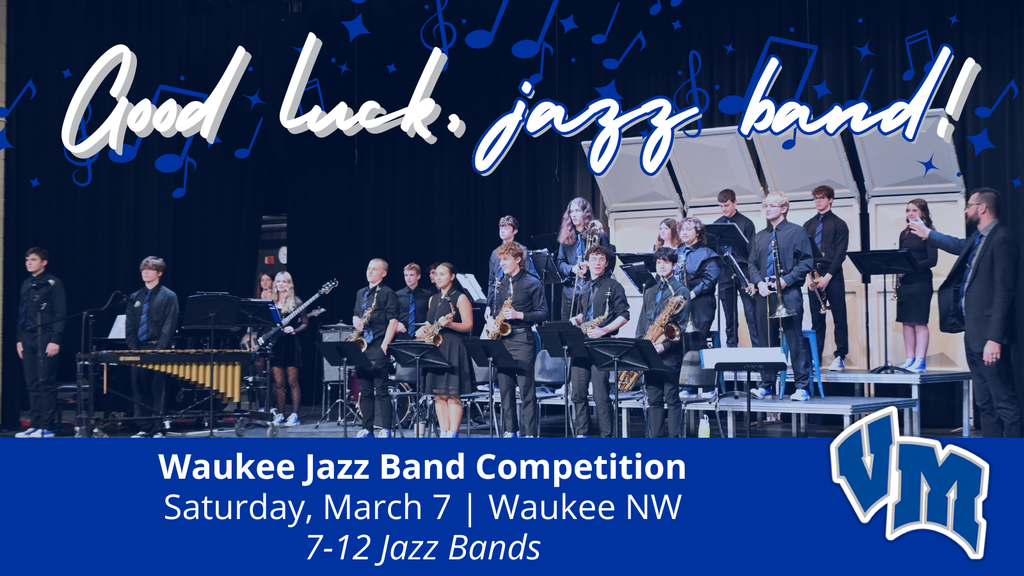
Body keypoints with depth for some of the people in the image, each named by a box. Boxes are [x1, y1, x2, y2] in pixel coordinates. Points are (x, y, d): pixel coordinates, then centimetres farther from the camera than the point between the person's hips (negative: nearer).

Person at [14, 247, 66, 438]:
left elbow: (60, 314, -9)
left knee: (46, 383, -6)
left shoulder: (53, 283, -4)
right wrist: (19, 339, 14)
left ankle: (48, 427, -4)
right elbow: (21, 314, 20)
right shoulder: (25, 284, 17)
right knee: (32, 385, 7)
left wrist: (55, 341, -15)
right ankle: (36, 425, 11)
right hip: (28, 339, 7)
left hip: (45, 338, -7)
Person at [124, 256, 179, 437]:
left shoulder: (169, 296, 0)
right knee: (140, 392, 5)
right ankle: (144, 429, 10)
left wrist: (159, 350, -15)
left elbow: (169, 326, -7)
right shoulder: (135, 297, 13)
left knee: (158, 392, -5)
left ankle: (157, 430, -2)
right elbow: (130, 326, 11)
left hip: (159, 350, -5)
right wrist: (133, 349, -2)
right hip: (138, 350, 5)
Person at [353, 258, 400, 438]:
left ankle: (386, 431, -5)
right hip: (361, 348, 7)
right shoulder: (361, 293, 18)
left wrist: (384, 346, -17)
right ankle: (367, 429, 13)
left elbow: (393, 321, -10)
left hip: (378, 349, -7)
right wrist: (356, 321, 2)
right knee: (365, 391, 9)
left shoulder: (388, 293, -4)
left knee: (381, 390, -7)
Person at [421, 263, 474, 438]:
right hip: (435, 347, 7)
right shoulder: (433, 299, 18)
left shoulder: (460, 298, -3)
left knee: (453, 393, -9)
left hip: (454, 349, -7)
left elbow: (468, 325, -9)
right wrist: (423, 331, 4)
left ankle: (453, 434, -7)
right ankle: (443, 433, 6)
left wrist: (450, 324, -24)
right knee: (438, 394, 3)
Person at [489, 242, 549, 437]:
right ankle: (509, 430, 14)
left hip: (523, 339, -6)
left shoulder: (532, 283, -4)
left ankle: (530, 433, -3)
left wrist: (519, 315, -18)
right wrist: (491, 320, 2)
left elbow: (543, 313, -7)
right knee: (505, 387, 7)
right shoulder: (500, 285, 15)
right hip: (502, 339, 6)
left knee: (526, 388, -7)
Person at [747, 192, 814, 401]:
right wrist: (759, 282, -3)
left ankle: (802, 387, -3)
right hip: (765, 295, 5)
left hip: (789, 293, -5)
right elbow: (752, 264, 16)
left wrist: (786, 280, -15)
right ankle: (766, 385, 14)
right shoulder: (759, 237, 18)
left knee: (795, 340, -5)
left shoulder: (797, 232, 2)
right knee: (766, 340, 7)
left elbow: (806, 262, -5)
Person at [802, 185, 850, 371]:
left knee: (839, 318, -2)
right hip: (813, 276, 4)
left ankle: (840, 357, 0)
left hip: (833, 277, -4)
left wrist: (827, 277, -14)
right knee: (816, 319, 5)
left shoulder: (839, 224, 1)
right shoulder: (808, 225, 14)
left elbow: (840, 253, -6)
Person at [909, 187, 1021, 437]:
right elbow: (959, 246, 40)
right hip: (973, 332, 10)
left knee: (1005, 402, -8)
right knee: (985, 403, 14)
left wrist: (995, 338, -24)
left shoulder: (1002, 238, -15)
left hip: (989, 334, -10)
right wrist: (927, 234, 52)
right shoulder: (978, 238, 14)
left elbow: (1004, 292, -21)